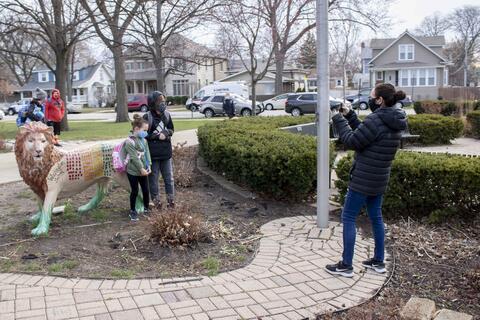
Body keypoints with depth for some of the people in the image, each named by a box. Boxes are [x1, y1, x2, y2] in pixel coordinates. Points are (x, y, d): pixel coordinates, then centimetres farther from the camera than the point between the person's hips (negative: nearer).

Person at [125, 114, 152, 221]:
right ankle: (132, 211, 22)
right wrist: (141, 169, -18)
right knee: (134, 191, 5)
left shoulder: (143, 140, 4)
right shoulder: (130, 141, -20)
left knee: (146, 190, 12)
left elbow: (147, 153, 6)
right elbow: (134, 157, -21)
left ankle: (146, 208, 29)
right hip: (133, 172, -6)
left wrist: (148, 166, -3)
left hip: (143, 170, 6)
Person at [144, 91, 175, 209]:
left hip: (166, 152, 4)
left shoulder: (166, 115, 2)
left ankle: (171, 200, 23)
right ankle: (156, 201, 19)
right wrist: (158, 136, -16)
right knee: (153, 178, 7)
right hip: (153, 154, -4)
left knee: (169, 177, 12)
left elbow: (171, 129, 11)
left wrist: (165, 134, -9)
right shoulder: (147, 117, -12)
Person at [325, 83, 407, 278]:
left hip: (363, 180, -9)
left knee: (348, 218, 1)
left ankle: (346, 265, 7)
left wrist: (338, 119, -7)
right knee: (376, 217, 18)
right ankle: (378, 261, 28)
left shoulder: (375, 120, -22)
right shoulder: (394, 122, 7)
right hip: (379, 179, 9)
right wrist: (349, 115, 10)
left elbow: (352, 141, -16)